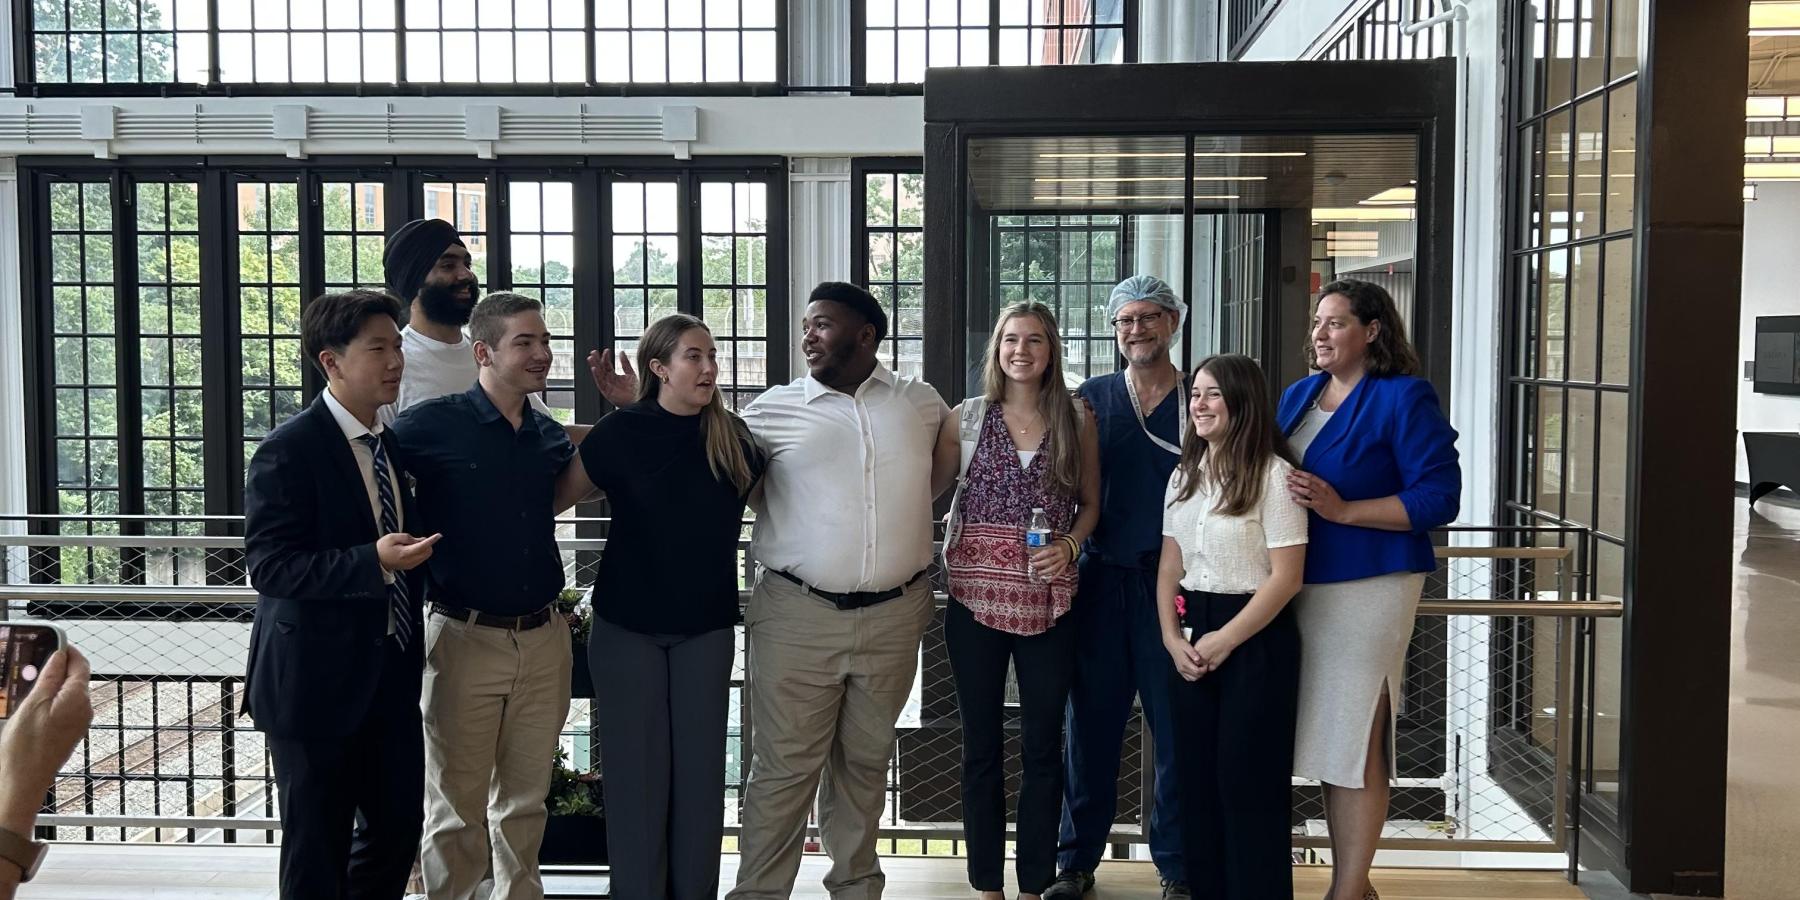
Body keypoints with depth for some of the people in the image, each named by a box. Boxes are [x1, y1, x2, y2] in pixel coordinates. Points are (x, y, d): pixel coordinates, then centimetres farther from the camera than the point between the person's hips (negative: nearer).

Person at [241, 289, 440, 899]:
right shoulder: (287, 451, -14)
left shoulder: (391, 447, 10)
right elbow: (268, 566, -21)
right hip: (318, 682, -7)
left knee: (399, 823, 13)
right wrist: (374, 562, -29)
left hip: (390, 676, 7)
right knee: (317, 848, 6)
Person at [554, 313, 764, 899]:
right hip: (627, 626, -2)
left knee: (700, 767, 7)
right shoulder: (621, 433, -8)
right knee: (637, 769, 5)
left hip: (706, 626, 2)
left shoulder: (733, 438, -1)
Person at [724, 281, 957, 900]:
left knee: (865, 761, 16)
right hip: (797, 616, -2)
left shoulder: (921, 403, 7)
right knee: (783, 767, 2)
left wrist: (905, 520, 13)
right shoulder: (773, 410, 1)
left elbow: (950, 464, 23)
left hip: (894, 616, 2)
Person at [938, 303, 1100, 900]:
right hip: (976, 594, 0)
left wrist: (1068, 545, -8)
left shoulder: (1077, 419, 4)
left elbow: (1090, 504, 10)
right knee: (981, 743, 7)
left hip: (1047, 599, 0)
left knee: (1043, 745, 7)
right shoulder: (967, 416, 3)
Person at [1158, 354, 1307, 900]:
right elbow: (1170, 565, 11)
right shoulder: (1185, 473, 11)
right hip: (1191, 641, 6)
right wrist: (1172, 637, -2)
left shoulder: (1272, 474, -10)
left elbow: (1286, 577, -14)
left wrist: (1224, 641, -14)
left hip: (1255, 639, -6)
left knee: (1248, 781, 0)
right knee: (1195, 776, 10)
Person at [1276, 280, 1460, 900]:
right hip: (1303, 586, 7)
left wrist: (1342, 509, -20)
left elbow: (1440, 497, -13)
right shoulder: (1297, 395, 14)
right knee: (1326, 736, 12)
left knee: (1357, 739, -3)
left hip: (1368, 587, -7)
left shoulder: (1404, 398, -7)